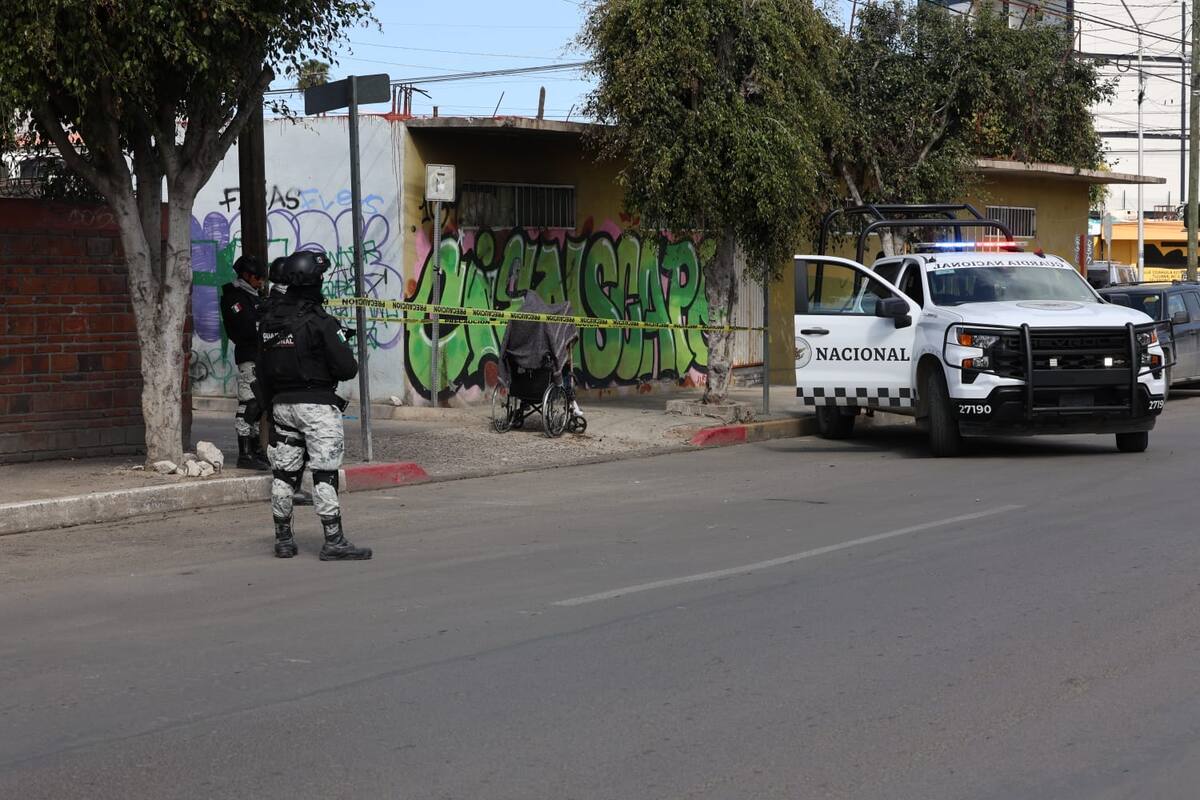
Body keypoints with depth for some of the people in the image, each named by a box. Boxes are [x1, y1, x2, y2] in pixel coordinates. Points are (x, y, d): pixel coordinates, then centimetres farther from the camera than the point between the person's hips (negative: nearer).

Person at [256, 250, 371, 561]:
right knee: (325, 475, -4)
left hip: (282, 404, 7)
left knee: (284, 473, 12)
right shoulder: (320, 322, -15)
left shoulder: (269, 321, 7)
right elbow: (347, 369, -16)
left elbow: (263, 374, 12)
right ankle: (334, 542, -2)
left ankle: (283, 539, 19)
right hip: (317, 404, -7)